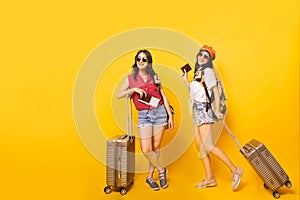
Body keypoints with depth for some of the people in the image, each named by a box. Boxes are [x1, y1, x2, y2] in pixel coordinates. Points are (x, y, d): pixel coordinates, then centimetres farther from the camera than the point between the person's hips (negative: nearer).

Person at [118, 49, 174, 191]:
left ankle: (150, 176, 24)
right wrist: (133, 89, -11)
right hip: (144, 115, 0)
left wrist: (170, 115, 2)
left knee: (156, 147, 6)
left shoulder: (154, 76, 6)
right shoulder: (131, 78, 6)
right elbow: (119, 95, 5)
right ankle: (161, 170, 18)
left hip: (159, 112, 1)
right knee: (146, 149, -8)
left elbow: (163, 96, 7)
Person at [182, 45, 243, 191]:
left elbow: (215, 90, -13)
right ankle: (209, 178, 15)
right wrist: (185, 80, 18)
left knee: (207, 146, -13)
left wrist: (217, 110, -22)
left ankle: (235, 170, -3)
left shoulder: (207, 71, -5)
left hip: (204, 110, -9)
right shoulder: (198, 72, 18)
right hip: (197, 111, 9)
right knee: (199, 145, 8)